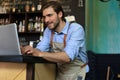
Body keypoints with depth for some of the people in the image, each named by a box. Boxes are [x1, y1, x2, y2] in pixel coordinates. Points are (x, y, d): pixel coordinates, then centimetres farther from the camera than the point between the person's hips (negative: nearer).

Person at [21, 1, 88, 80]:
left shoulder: (76, 29, -17)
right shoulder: (48, 30, 3)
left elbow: (68, 57, -28)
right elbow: (40, 49, -1)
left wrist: (40, 54, -35)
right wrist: (24, 50, -20)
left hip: (76, 73, -4)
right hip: (60, 73, 4)